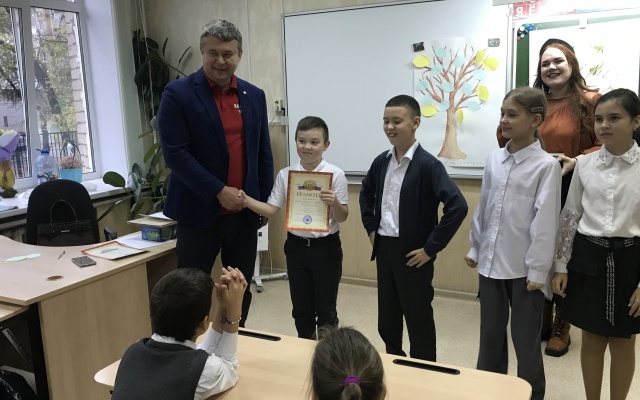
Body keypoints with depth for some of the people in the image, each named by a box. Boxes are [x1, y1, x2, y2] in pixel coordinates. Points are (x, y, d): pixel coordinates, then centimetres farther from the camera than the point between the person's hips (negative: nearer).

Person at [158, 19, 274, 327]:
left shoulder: (254, 96, 7)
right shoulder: (178, 93, -6)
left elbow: (263, 153, 11)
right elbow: (175, 153, -13)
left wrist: (265, 201, 9)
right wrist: (218, 191, -16)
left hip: (244, 212, 4)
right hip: (200, 211, -4)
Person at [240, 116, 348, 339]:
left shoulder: (335, 175, -9)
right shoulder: (285, 174, -1)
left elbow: (342, 217, -7)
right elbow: (271, 209, -1)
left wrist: (334, 203, -28)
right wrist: (246, 201, -15)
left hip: (326, 247, -3)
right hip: (296, 246, 3)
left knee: (325, 309, 9)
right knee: (301, 308, 16)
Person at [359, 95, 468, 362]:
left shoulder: (428, 165, -16)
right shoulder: (381, 162, 4)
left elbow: (457, 206, -24)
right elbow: (366, 193, 23)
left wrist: (431, 247, -20)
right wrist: (370, 228, 13)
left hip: (412, 253, -6)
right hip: (384, 249, 7)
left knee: (418, 320, 8)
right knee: (386, 318, 18)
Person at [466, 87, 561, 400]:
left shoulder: (546, 166, -12)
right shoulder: (493, 160, 4)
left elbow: (545, 222, -13)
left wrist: (537, 271, -12)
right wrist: (475, 248, 14)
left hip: (524, 268, -5)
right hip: (491, 263, 5)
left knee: (525, 341, 10)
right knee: (490, 335, 19)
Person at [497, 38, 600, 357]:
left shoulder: (590, 101, -3)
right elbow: (507, 141, 11)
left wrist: (577, 161, -20)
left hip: (572, 192, -3)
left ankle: (561, 327, 23)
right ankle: (541, 320, 28)